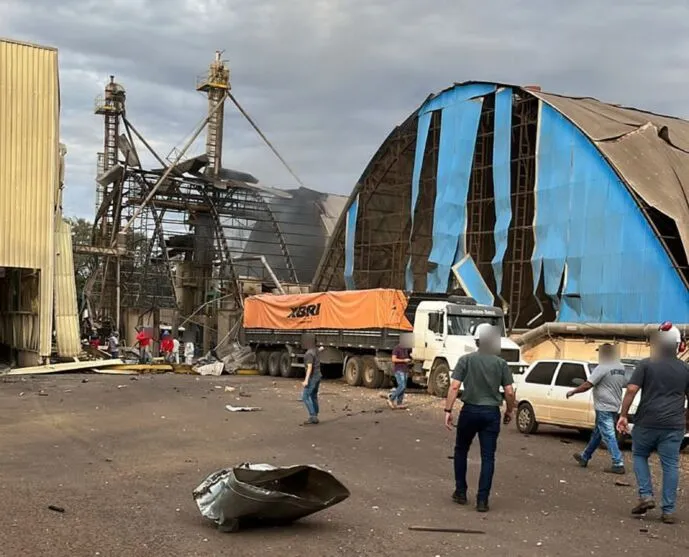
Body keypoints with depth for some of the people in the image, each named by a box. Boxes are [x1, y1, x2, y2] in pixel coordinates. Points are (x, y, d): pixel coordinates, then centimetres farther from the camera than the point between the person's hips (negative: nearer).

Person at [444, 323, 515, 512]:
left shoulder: (466, 360, -3)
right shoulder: (501, 363, -1)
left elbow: (454, 387, -11)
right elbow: (509, 392, -3)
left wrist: (448, 410, -9)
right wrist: (509, 411, 12)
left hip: (470, 411, 0)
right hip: (491, 413, 0)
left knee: (461, 450, 19)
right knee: (488, 457, 4)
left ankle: (461, 492, 22)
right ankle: (482, 500, 0)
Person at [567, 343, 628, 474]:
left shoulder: (602, 368, -15)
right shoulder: (621, 368, 10)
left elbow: (588, 385, -17)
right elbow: (626, 384, 20)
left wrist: (573, 391, -5)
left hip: (604, 407, -9)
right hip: (614, 407, 9)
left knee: (608, 435, -6)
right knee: (597, 433, 17)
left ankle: (618, 464, -9)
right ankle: (584, 457, 28)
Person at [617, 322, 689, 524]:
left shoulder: (646, 364, -1)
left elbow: (631, 390, -9)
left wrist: (623, 415, -4)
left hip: (647, 422, -2)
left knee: (639, 456, 18)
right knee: (670, 465, 5)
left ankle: (646, 496, 5)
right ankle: (668, 511, 6)